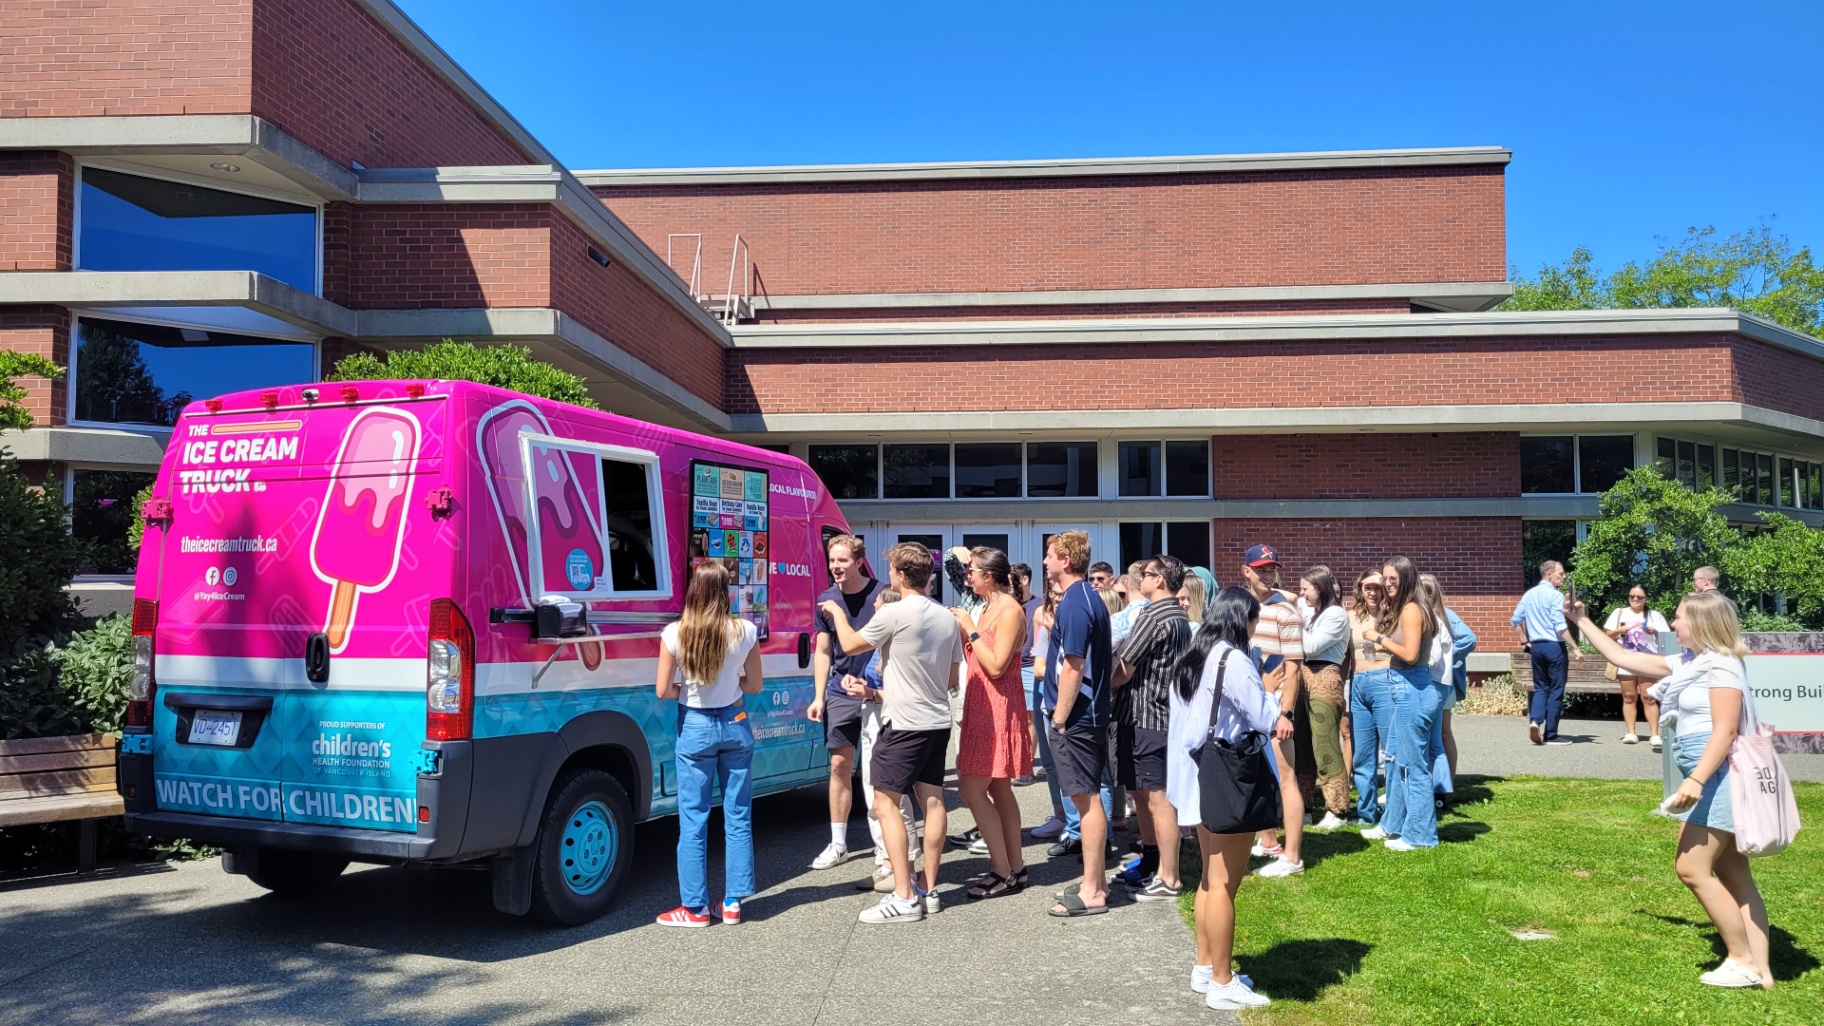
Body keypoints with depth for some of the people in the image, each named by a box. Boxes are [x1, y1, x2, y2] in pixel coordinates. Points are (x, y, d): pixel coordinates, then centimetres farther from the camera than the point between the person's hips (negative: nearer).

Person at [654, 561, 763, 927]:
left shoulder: (675, 634, -12)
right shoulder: (745, 631, -8)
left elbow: (663, 691, -8)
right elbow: (754, 685, 1)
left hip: (695, 728, -2)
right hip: (735, 725, 2)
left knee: (693, 821, 7)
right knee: (738, 818, 11)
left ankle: (696, 908, 12)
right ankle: (733, 903, 16)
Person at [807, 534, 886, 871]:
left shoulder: (881, 594, -9)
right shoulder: (826, 600, 3)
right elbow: (823, 652, 9)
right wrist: (818, 696, 3)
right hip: (841, 695, 4)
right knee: (840, 765, 6)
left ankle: (882, 840, 18)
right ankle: (838, 844, 15)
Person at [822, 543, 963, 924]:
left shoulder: (895, 613, -16)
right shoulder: (947, 617, 7)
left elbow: (850, 645, -2)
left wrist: (836, 612, 17)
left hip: (904, 724, -8)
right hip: (938, 721, 8)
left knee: (886, 804, -3)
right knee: (932, 800, 10)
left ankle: (904, 897, -5)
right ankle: (929, 889, 17)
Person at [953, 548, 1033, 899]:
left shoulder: (1010, 610, -14)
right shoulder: (986, 608, 15)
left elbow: (996, 666, -21)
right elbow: (975, 658, 12)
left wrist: (971, 629, -15)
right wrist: (962, 628, 2)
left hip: (998, 708, -10)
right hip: (983, 708, 10)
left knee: (972, 789, -10)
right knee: (999, 790, 11)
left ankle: (1003, 873, -4)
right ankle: (1015, 868, 17)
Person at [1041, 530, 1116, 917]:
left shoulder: (1074, 603, -17)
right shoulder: (1090, 599, 13)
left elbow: (1073, 667, -22)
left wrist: (1059, 719, -17)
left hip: (1076, 717, -10)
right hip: (1092, 712, 10)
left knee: (1086, 799, -4)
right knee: (1089, 798, 15)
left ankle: (1091, 892, 2)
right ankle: (1097, 880, 24)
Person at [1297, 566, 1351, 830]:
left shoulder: (1336, 615, -7)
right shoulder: (1307, 609, 15)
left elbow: (1311, 646, -12)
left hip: (1324, 678, -8)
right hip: (1304, 677, 8)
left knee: (1325, 746, -7)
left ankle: (1337, 809, -1)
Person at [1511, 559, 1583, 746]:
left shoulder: (1528, 594, 10)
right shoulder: (1555, 595, -12)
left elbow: (1516, 620, 15)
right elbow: (1560, 627, -19)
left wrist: (1524, 641, 25)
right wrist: (1575, 648, -17)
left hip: (1536, 646, 6)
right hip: (1554, 646, -6)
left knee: (1540, 687, 14)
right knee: (1556, 690, 2)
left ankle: (1535, 720, -10)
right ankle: (1550, 735, 5)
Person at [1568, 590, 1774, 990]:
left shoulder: (1721, 666, -13)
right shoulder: (1685, 663, 15)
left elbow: (1724, 731, -21)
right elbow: (1622, 658, 20)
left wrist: (1695, 780, -28)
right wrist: (1582, 621, 21)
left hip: (1719, 776, -10)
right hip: (1712, 780, 10)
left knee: (1692, 868, -8)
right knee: (1733, 875, 8)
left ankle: (1743, 961, 1)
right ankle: (1759, 967, 10)